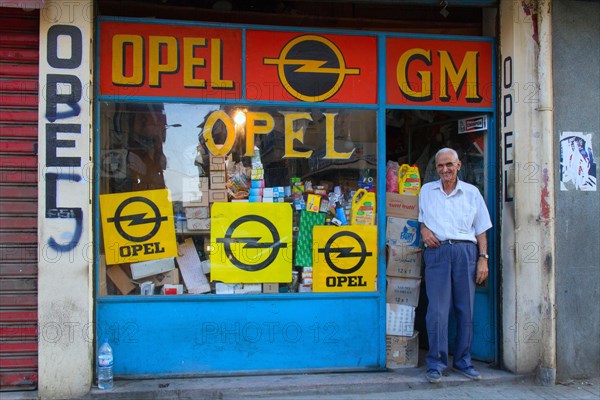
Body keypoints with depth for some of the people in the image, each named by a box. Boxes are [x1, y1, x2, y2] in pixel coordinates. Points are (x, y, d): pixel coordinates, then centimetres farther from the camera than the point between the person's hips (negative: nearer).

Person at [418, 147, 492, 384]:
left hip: (465, 251, 1)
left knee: (465, 309, 3)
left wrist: (483, 258, 2)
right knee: (437, 309, -7)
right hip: (437, 251, -1)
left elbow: (481, 229, 11)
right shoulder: (426, 191, 16)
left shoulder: (472, 193, 13)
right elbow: (418, 217, 25)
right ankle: (436, 364, -1)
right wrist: (423, 229, 2)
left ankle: (463, 361, 14)